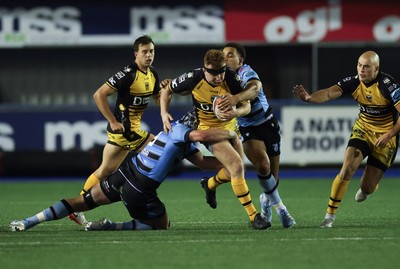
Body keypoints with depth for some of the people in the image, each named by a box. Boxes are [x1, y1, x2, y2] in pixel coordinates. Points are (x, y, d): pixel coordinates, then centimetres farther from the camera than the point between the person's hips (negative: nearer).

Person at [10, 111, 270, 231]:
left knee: (83, 202, 14)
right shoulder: (182, 132, -10)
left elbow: (202, 161, 23)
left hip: (124, 172, 8)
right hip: (139, 191, -8)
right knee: (162, 225, 13)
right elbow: (203, 135, -34)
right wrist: (232, 135, -19)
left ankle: (29, 221, 3)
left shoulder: (177, 130, 19)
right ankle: (109, 226, -4)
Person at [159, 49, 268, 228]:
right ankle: (253, 216, -15)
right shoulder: (193, 79, -23)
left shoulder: (232, 79, -20)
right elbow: (167, 90, -6)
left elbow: (246, 106, -14)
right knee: (237, 167, -19)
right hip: (208, 129, -4)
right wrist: (164, 114, -17)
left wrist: (235, 112, -36)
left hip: (230, 125, 4)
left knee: (234, 170, 15)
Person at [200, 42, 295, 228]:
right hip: (247, 129, 2)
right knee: (263, 165, -24)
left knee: (273, 176, 4)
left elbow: (255, 88, -40)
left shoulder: (246, 72, -17)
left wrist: (236, 98, -60)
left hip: (267, 124, -2)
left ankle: (267, 200, 40)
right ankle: (279, 206, -3)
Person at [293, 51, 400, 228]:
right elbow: (329, 93, -27)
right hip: (362, 130, 3)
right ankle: (330, 215, -6)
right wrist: (309, 98, -47)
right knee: (347, 169, -18)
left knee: (367, 187, -2)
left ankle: (366, 188, 39)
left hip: (385, 136, -3)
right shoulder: (354, 82, -14)